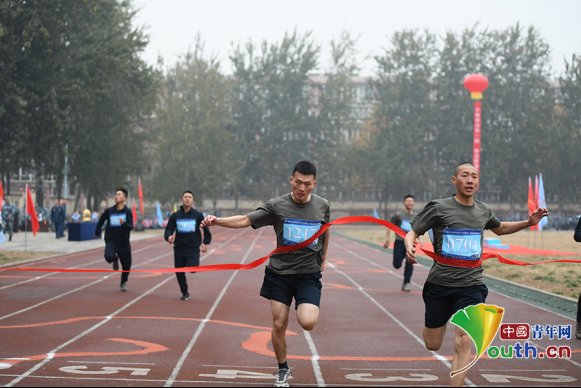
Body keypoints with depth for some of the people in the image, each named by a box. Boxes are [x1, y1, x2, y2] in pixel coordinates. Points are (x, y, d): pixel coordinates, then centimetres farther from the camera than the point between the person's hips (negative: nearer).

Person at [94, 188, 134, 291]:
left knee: (126, 266, 7)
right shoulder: (109, 211, -1)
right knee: (109, 256, -29)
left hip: (124, 242, 0)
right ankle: (115, 259, 12)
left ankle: (123, 283, 40)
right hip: (111, 241, 0)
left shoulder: (127, 212, -8)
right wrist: (97, 232, 18)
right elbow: (101, 221, 19)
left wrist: (124, 223, -40)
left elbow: (131, 226, -21)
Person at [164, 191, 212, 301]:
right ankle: (185, 293, 24)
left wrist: (205, 243, 3)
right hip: (179, 249, 2)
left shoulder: (198, 215, 1)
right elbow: (168, 230, 5)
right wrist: (169, 237, -17)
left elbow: (206, 229, 10)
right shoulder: (175, 216, 4)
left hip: (193, 248, -2)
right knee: (179, 272, 4)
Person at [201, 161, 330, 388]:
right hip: (279, 273, 0)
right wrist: (217, 221, -25)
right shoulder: (277, 206, -8)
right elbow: (246, 220, -10)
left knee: (307, 323, -19)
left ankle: (305, 308, 19)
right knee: (279, 325, 0)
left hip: (309, 275, 0)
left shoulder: (322, 206, -1)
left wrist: (323, 259, 25)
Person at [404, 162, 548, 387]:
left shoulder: (483, 211, 8)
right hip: (439, 284, -1)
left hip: (471, 286, 2)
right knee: (433, 345, 11)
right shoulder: (439, 208, -6)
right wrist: (409, 246, -26)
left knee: (463, 343, -14)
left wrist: (528, 223, 14)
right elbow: (412, 232, -2)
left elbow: (500, 229, 29)